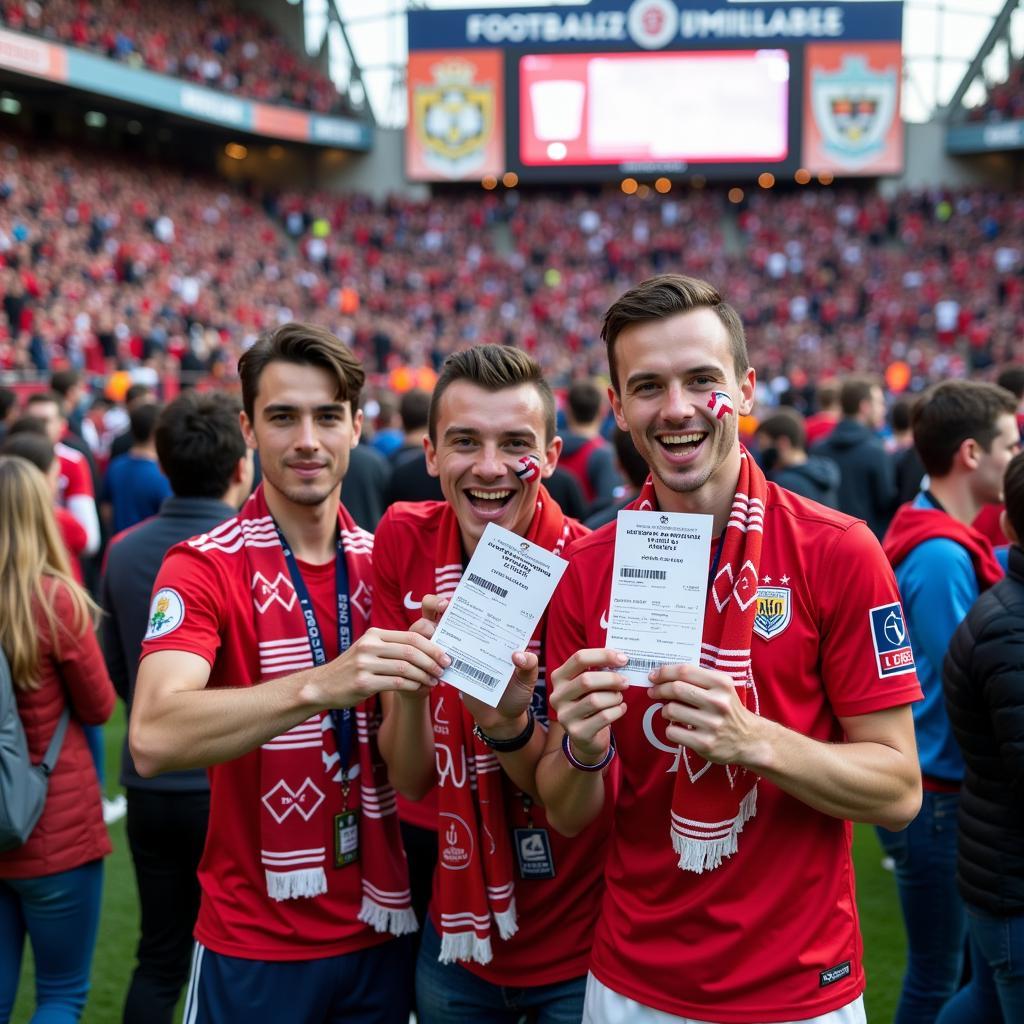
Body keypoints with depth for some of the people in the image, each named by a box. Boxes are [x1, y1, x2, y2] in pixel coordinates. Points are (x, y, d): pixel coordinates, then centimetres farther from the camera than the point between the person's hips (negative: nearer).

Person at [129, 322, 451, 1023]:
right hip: (254, 945, -4)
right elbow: (153, 740, -28)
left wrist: (421, 668, -11)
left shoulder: (383, 563, 4)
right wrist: (319, 686, -41)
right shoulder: (204, 568, -12)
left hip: (379, 926, 4)